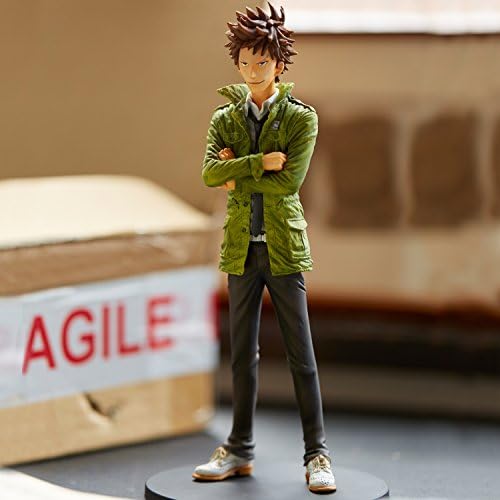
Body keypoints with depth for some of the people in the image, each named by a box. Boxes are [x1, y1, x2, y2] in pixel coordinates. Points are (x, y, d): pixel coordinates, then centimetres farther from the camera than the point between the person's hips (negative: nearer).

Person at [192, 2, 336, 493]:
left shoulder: (300, 117, -2)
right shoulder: (224, 119, 8)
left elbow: (290, 180, -14)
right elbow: (210, 173, -8)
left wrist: (237, 176, -7)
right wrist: (260, 163, -17)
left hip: (283, 248, -3)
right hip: (242, 248, 3)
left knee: (301, 355, -2)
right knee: (242, 354, 9)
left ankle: (317, 455, 3)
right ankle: (239, 451, 18)